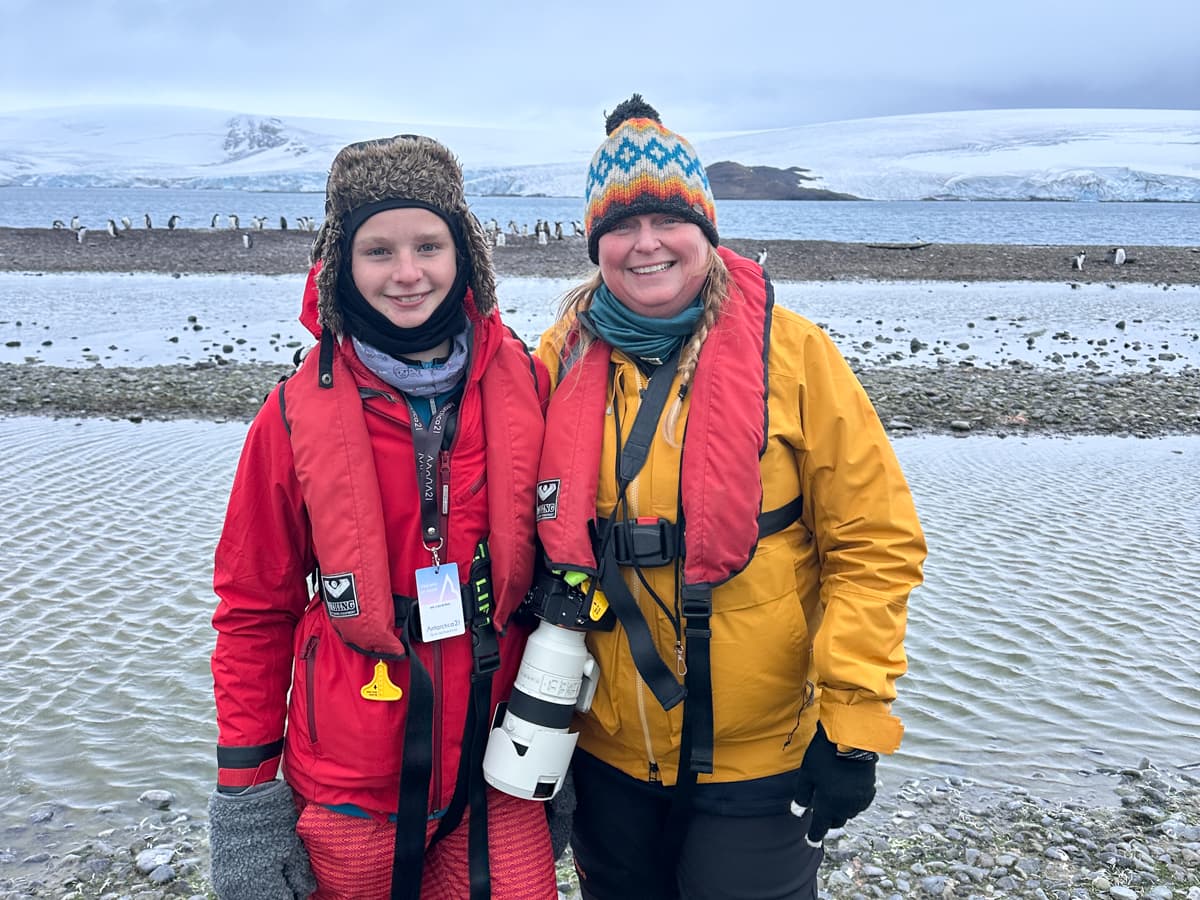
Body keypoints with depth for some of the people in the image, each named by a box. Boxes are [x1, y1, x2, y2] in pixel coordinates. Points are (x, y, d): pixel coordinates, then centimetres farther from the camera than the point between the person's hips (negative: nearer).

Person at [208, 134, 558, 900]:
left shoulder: (526, 386, -6)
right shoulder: (299, 415, -10)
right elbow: (254, 610, -2)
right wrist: (245, 786, -1)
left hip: (497, 776, 1)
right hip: (349, 791, -1)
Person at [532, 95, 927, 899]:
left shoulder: (791, 353, -11)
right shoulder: (564, 359, -2)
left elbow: (877, 544, -8)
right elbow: (531, 525, 9)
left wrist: (852, 724, -11)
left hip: (760, 757, -3)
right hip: (606, 753, 3)